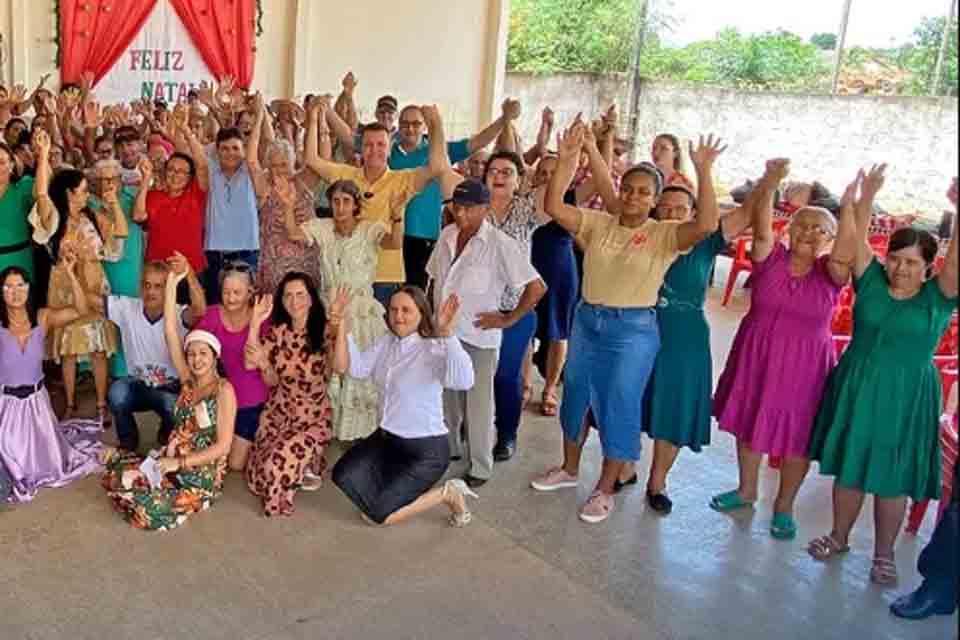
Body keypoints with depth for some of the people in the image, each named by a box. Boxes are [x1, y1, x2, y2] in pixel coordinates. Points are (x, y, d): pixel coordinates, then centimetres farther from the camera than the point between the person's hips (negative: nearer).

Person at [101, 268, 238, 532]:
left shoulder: (224, 389, -11)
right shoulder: (188, 380, 7)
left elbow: (223, 446, -16)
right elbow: (171, 334, -1)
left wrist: (179, 463, -20)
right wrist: (171, 285, -8)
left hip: (202, 475, -7)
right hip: (172, 462, 7)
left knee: (146, 508, -25)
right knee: (114, 477, -6)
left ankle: (192, 501, 4)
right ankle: (172, 494, 9)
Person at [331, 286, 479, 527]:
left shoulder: (434, 348, -20)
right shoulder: (386, 342, 3)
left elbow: (464, 381, -40)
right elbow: (349, 367, -2)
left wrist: (447, 335, -47)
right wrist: (343, 327, -12)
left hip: (426, 448, -7)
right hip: (387, 438, 7)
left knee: (377, 515, -10)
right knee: (342, 475, -5)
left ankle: (447, 494, 8)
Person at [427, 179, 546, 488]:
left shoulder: (500, 244, -16)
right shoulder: (447, 235, 3)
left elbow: (537, 287, -16)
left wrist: (509, 318, -12)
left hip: (478, 336, -6)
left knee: (478, 405, 5)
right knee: (446, 399, 19)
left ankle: (480, 467, 20)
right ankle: (448, 449, 39)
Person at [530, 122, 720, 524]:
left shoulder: (664, 235, -9)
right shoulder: (598, 223, -1)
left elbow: (707, 224, -27)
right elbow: (553, 207, -10)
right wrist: (567, 160, -19)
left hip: (634, 330, -4)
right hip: (587, 321, 4)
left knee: (619, 408, 4)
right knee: (576, 397, 18)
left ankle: (604, 491, 21)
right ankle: (569, 469, 39)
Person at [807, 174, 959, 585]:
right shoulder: (872, 281, -1)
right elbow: (857, 240, -8)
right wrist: (867, 196, -20)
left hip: (905, 397, -2)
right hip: (855, 387, 2)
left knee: (892, 479, 6)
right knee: (848, 466, 13)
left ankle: (884, 554, 22)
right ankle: (839, 536, 32)